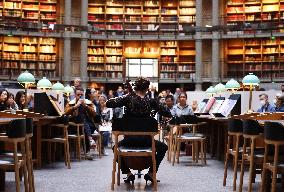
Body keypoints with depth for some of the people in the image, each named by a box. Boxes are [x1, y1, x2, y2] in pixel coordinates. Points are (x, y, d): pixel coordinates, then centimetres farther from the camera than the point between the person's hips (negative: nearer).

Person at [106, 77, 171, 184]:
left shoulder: (128, 98, -5)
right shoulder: (150, 101, -4)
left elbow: (108, 104, -7)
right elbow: (168, 114, -1)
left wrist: (119, 99, 8)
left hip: (129, 139, 1)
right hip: (145, 140, 0)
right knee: (163, 147, 28)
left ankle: (128, 173, 20)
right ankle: (151, 172, 20)